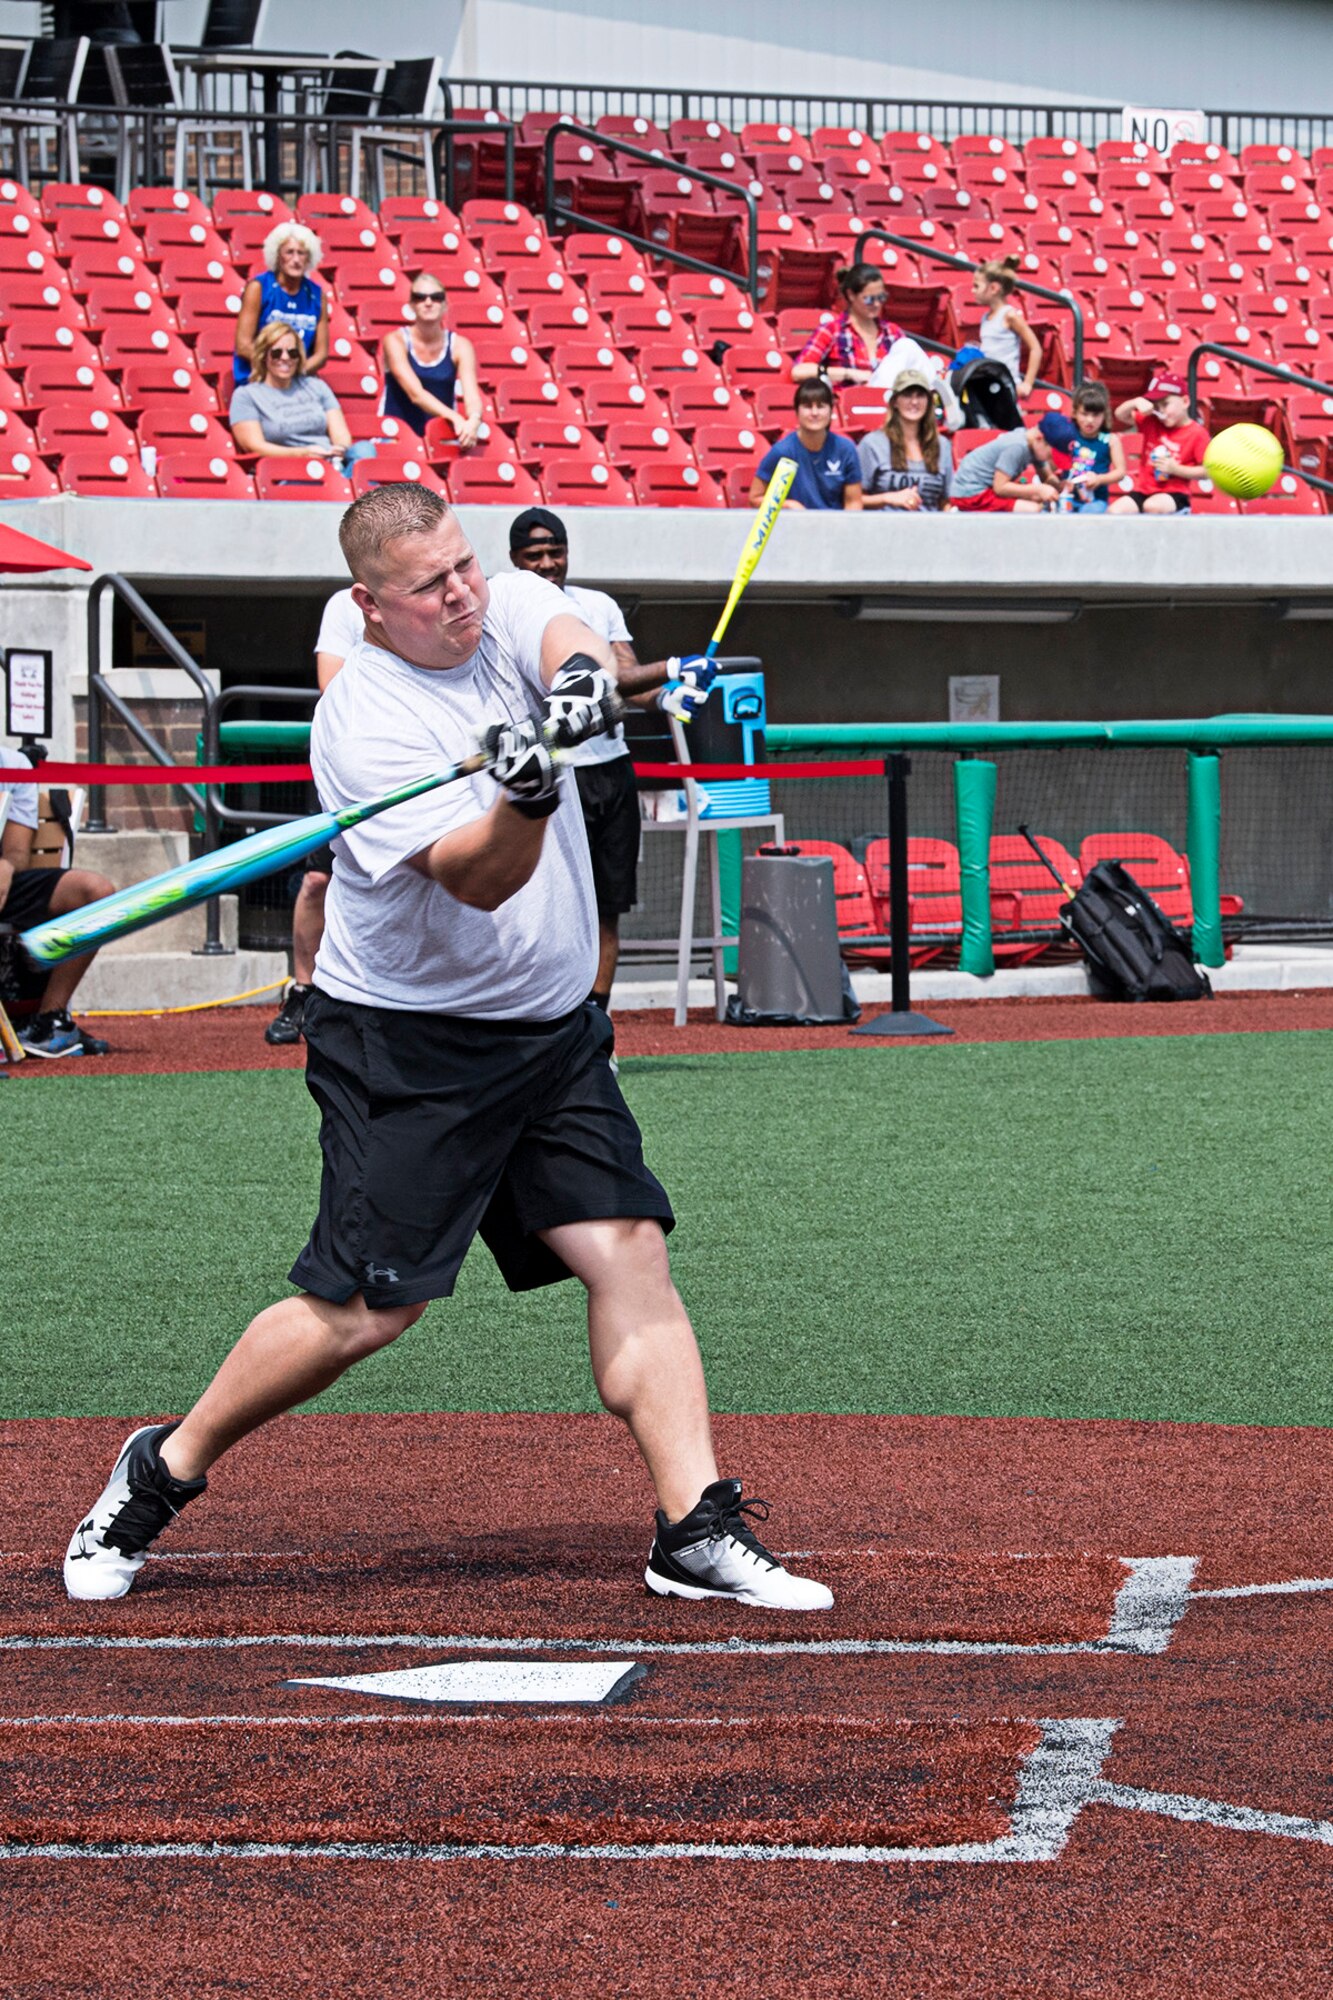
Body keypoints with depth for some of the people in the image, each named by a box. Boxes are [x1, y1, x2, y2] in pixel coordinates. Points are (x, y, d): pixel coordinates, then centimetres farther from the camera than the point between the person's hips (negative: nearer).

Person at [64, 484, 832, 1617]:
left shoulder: (507, 612, 0)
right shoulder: (365, 724, -19)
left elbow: (571, 635, -22)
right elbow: (477, 880, -28)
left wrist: (580, 675, -45)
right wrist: (526, 799, -49)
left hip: (554, 1032, 6)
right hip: (408, 1046, -6)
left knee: (629, 1247, -5)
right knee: (368, 1305, -8)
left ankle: (698, 1530, -5)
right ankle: (164, 1473, 11)